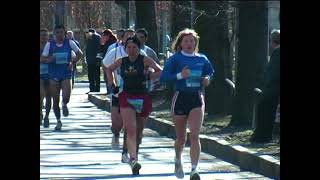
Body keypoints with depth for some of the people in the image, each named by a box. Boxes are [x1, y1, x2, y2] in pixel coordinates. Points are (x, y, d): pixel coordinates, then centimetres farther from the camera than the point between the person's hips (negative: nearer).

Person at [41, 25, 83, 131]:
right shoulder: (49, 44, -1)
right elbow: (42, 59, -1)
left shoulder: (69, 43, -1)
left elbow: (79, 53, 9)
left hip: (66, 75, -1)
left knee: (66, 97, -19)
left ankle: (64, 105, 18)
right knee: (55, 100, 4)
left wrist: (72, 63, -5)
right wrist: (48, 59, -24)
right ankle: (58, 121, 20)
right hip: (53, 75, 1)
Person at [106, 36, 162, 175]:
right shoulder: (121, 62, 4)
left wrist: (147, 78, -17)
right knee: (131, 130, -16)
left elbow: (160, 71, -6)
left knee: (139, 131, 14)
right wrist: (111, 83, 12)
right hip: (126, 98, 0)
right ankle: (133, 159, -28)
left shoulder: (144, 60, -4)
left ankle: (134, 156, 36)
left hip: (142, 98, 0)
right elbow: (109, 69, 23)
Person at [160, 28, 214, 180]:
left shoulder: (202, 59, 7)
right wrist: (180, 75, -22)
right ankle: (178, 160, 41)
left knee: (194, 135, -13)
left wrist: (207, 79, 2)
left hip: (197, 99, 1)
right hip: (180, 98, -1)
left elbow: (210, 72, 24)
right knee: (181, 138, 10)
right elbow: (163, 78, -9)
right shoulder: (175, 59, -3)